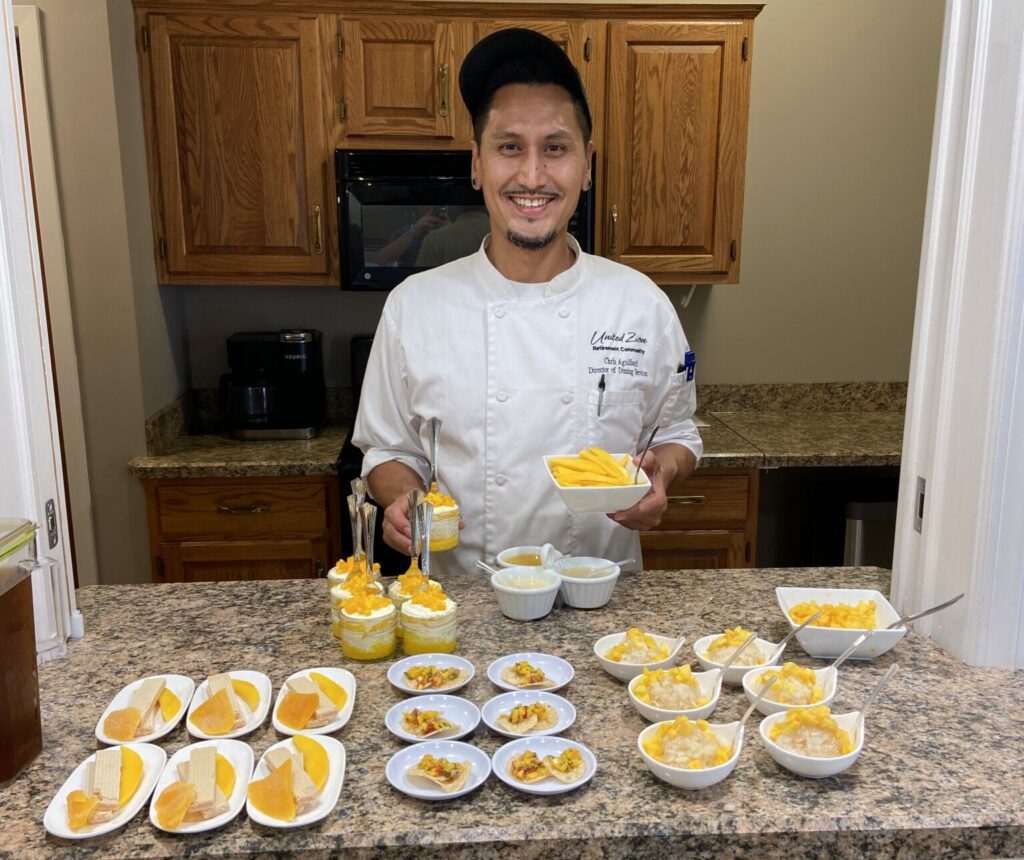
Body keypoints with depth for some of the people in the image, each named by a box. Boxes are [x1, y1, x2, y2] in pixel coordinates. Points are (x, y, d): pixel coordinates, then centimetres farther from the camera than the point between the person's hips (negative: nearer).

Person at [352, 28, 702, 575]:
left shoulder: (642, 305, -3)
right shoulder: (413, 305, -4)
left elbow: (678, 432, 10)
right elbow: (388, 449, 6)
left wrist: (661, 473, -10)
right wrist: (403, 499, -13)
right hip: (463, 594, 0)